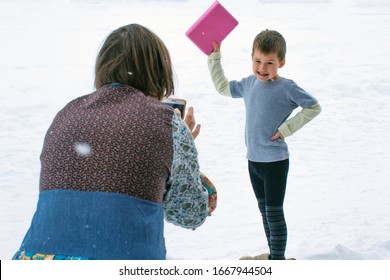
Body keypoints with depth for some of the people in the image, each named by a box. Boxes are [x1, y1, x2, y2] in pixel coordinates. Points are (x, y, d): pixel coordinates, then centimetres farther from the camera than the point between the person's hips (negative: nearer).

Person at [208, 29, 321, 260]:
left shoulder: (287, 88, -15)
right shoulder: (250, 84, 5)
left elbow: (314, 107, -12)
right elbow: (222, 87, 20)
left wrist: (286, 128, -16)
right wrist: (214, 57, 15)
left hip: (275, 161, -7)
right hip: (253, 159, 7)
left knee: (274, 212, -1)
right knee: (264, 209, 17)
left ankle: (279, 259, 11)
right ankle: (273, 254, 31)